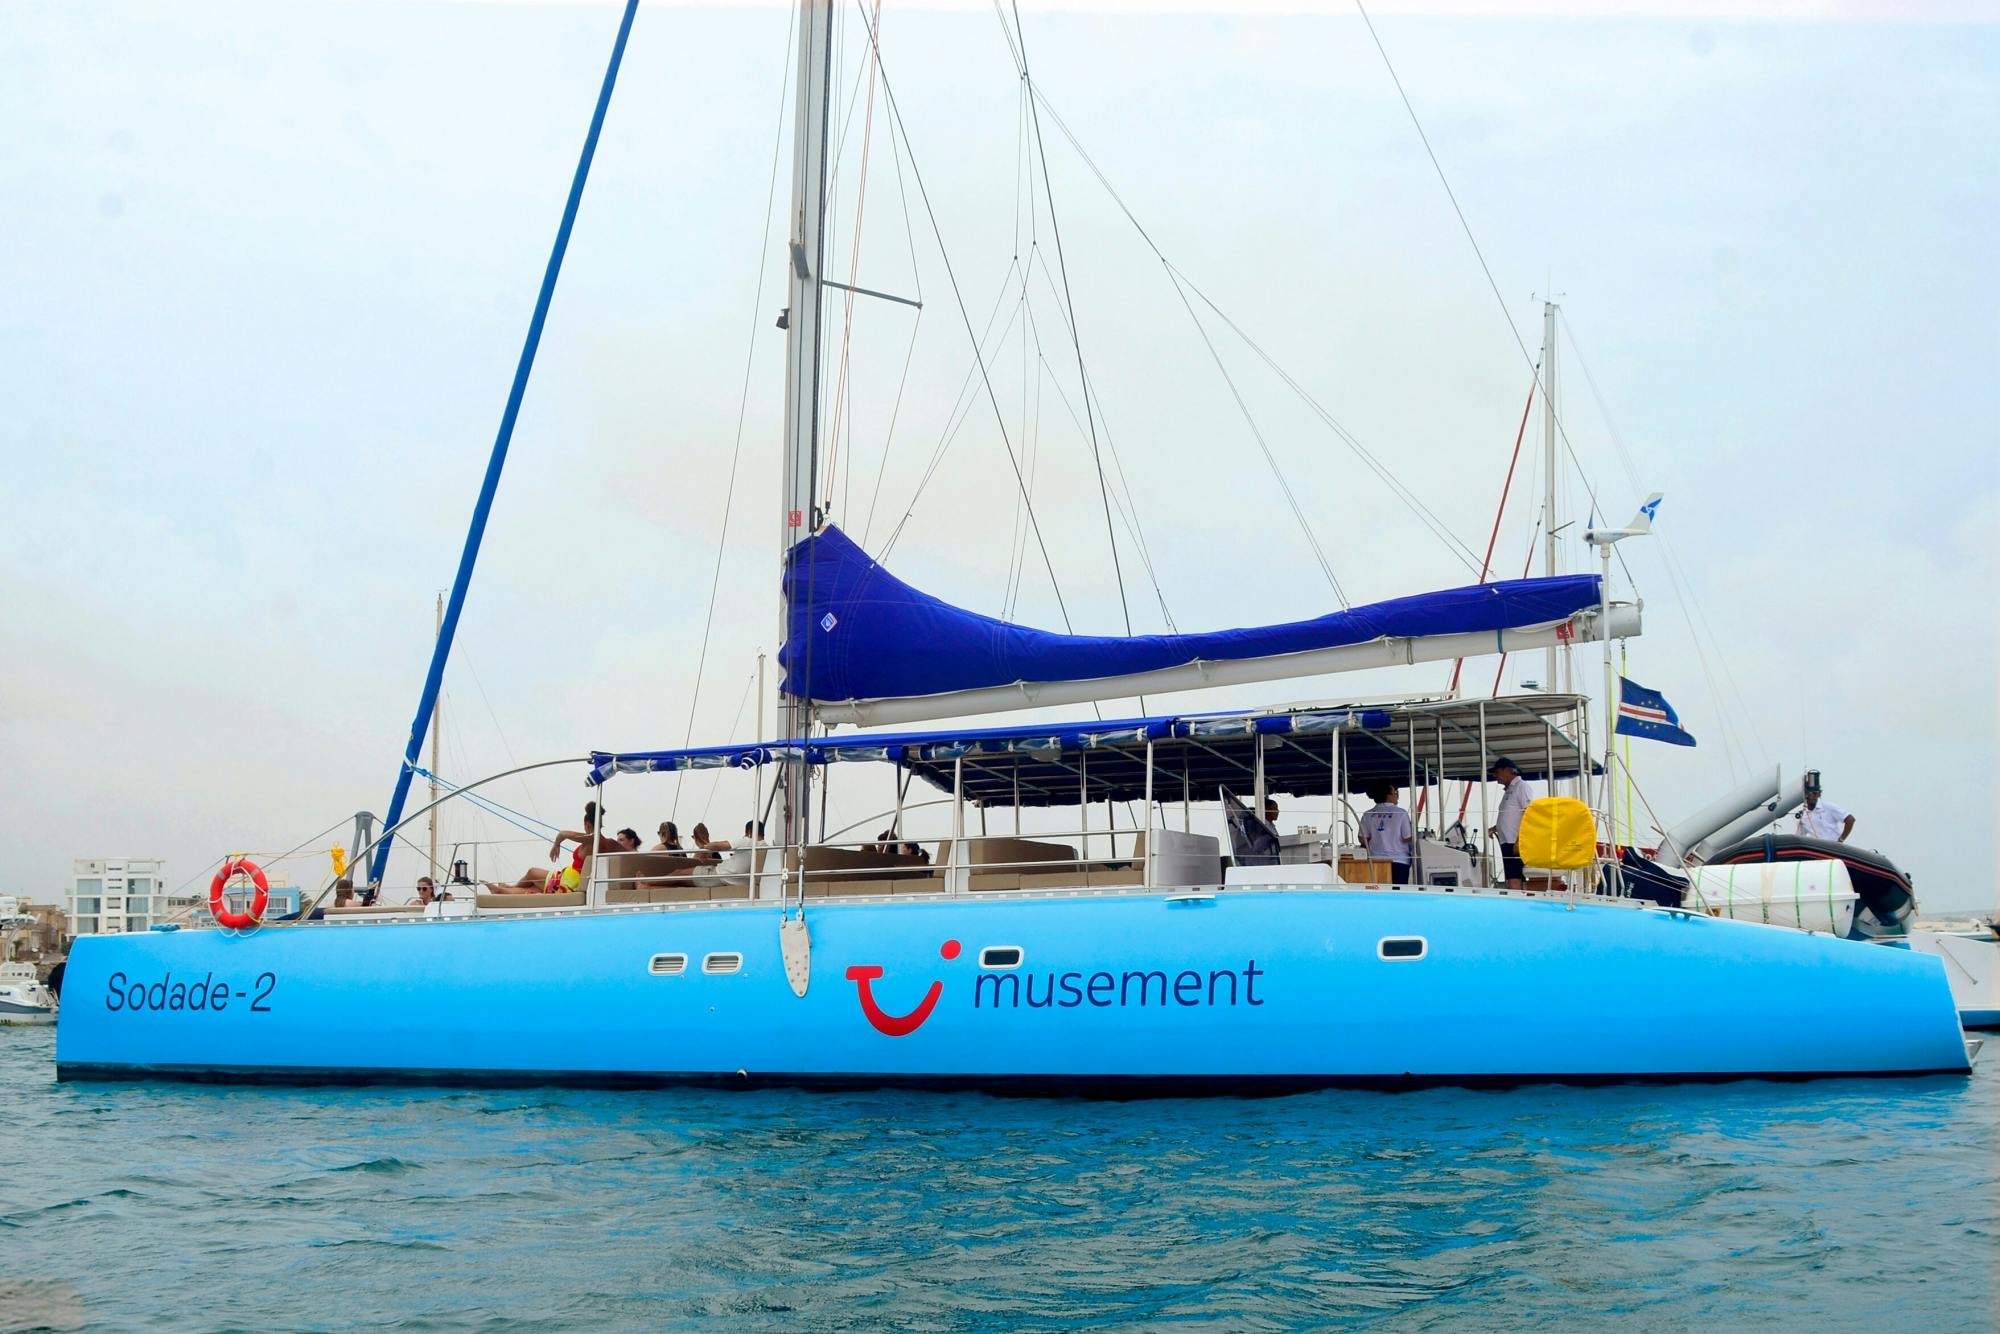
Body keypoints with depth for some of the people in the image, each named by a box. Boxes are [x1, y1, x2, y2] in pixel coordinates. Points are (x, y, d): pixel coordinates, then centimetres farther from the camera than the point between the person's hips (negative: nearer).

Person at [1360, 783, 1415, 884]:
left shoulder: (1367, 815, -1)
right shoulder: (1401, 813, -9)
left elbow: (1363, 839, 1)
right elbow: (1408, 838, -9)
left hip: (1377, 860, 3)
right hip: (1398, 860, -3)